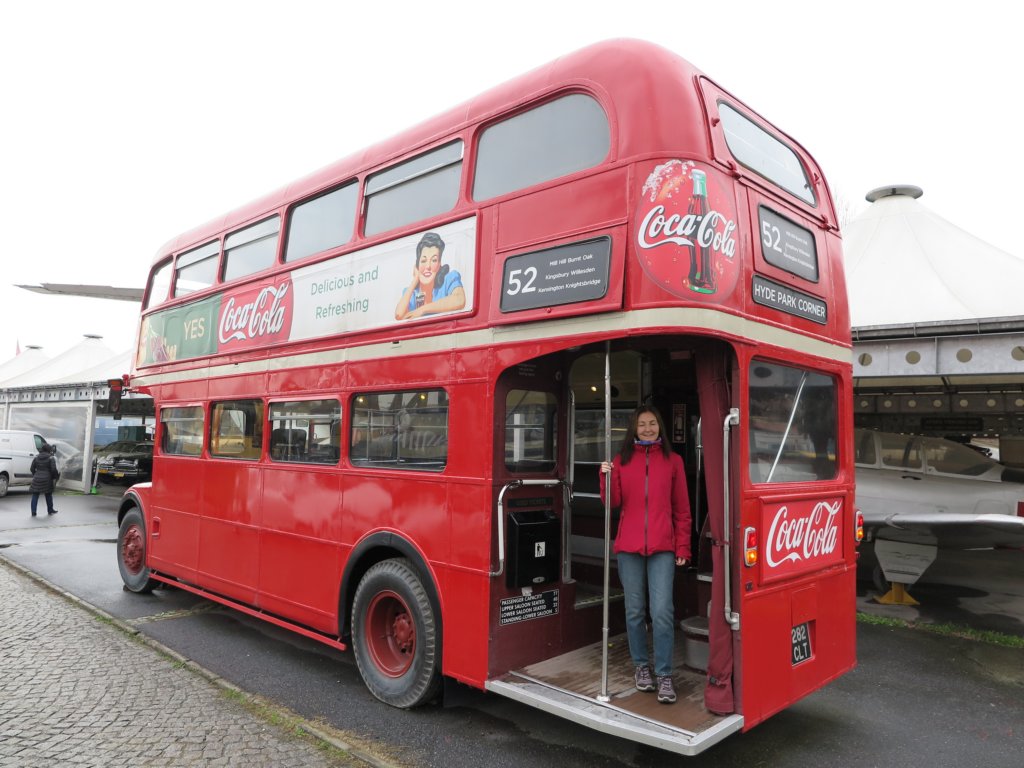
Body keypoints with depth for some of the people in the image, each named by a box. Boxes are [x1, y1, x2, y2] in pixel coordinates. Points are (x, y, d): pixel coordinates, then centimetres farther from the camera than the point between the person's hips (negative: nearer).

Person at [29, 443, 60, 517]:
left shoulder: (36, 457, 5)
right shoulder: (50, 458, -7)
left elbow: (32, 468, 6)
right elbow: (53, 469, -12)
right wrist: (55, 477, 2)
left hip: (37, 479, 2)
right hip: (47, 479, -2)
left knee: (35, 496, 6)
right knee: (48, 495, 13)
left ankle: (33, 512, 2)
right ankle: (50, 510, 25)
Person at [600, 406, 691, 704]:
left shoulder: (672, 461, 5)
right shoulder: (622, 460, 8)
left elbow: (682, 509, 5)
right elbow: (612, 502, 3)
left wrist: (682, 547, 1)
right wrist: (607, 476, -13)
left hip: (662, 548, -1)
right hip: (628, 546, 2)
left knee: (662, 612, -7)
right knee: (635, 611, 9)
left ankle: (664, 675, 6)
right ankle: (641, 666, 27)